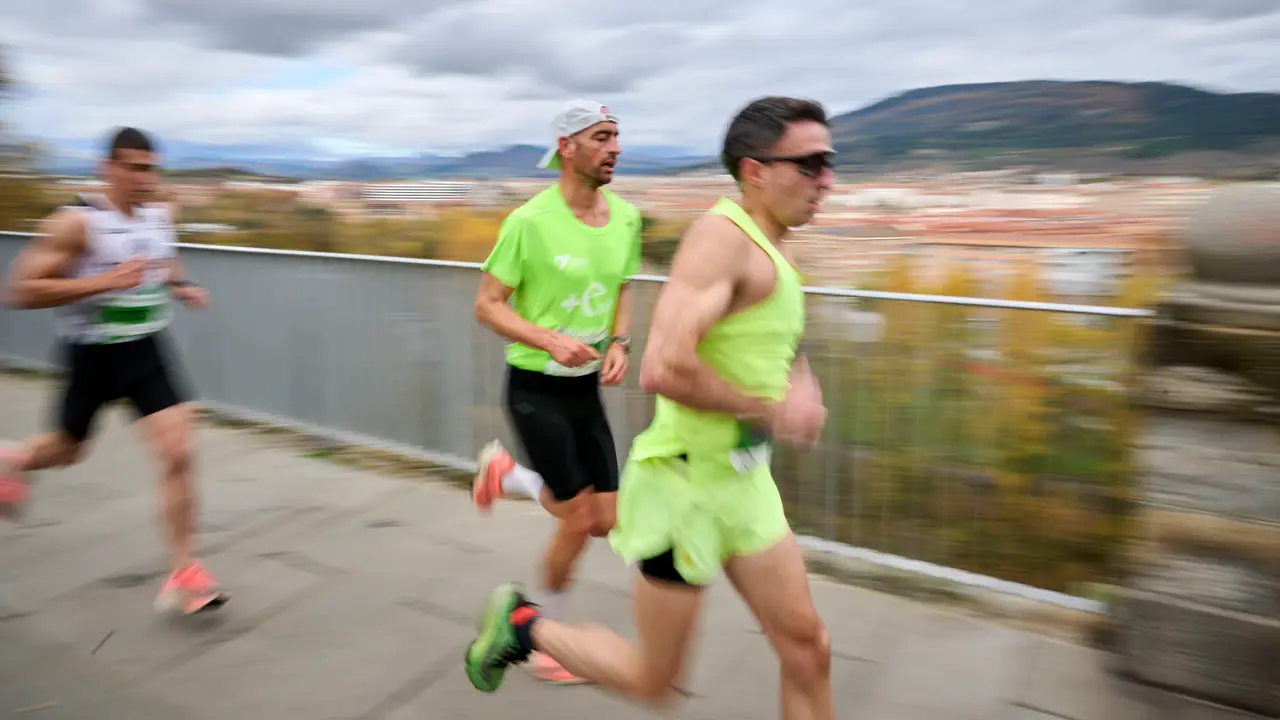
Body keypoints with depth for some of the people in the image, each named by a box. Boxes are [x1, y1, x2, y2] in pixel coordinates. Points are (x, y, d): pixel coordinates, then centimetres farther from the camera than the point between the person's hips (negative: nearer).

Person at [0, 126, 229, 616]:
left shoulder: (161, 215, -1)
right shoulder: (78, 222, -18)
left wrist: (182, 287, 1)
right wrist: (107, 281, -29)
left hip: (146, 350, 3)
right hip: (92, 355, -3)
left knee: (178, 453, -11)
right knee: (67, 451, 20)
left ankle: (184, 573, -4)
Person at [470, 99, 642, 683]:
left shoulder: (627, 217, 1)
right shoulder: (530, 221, -16)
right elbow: (486, 305, -11)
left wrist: (619, 342, -3)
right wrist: (551, 341, -25)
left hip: (588, 389, 6)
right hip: (537, 389, -6)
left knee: (606, 521, 8)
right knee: (578, 521, -2)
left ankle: (506, 475, 34)